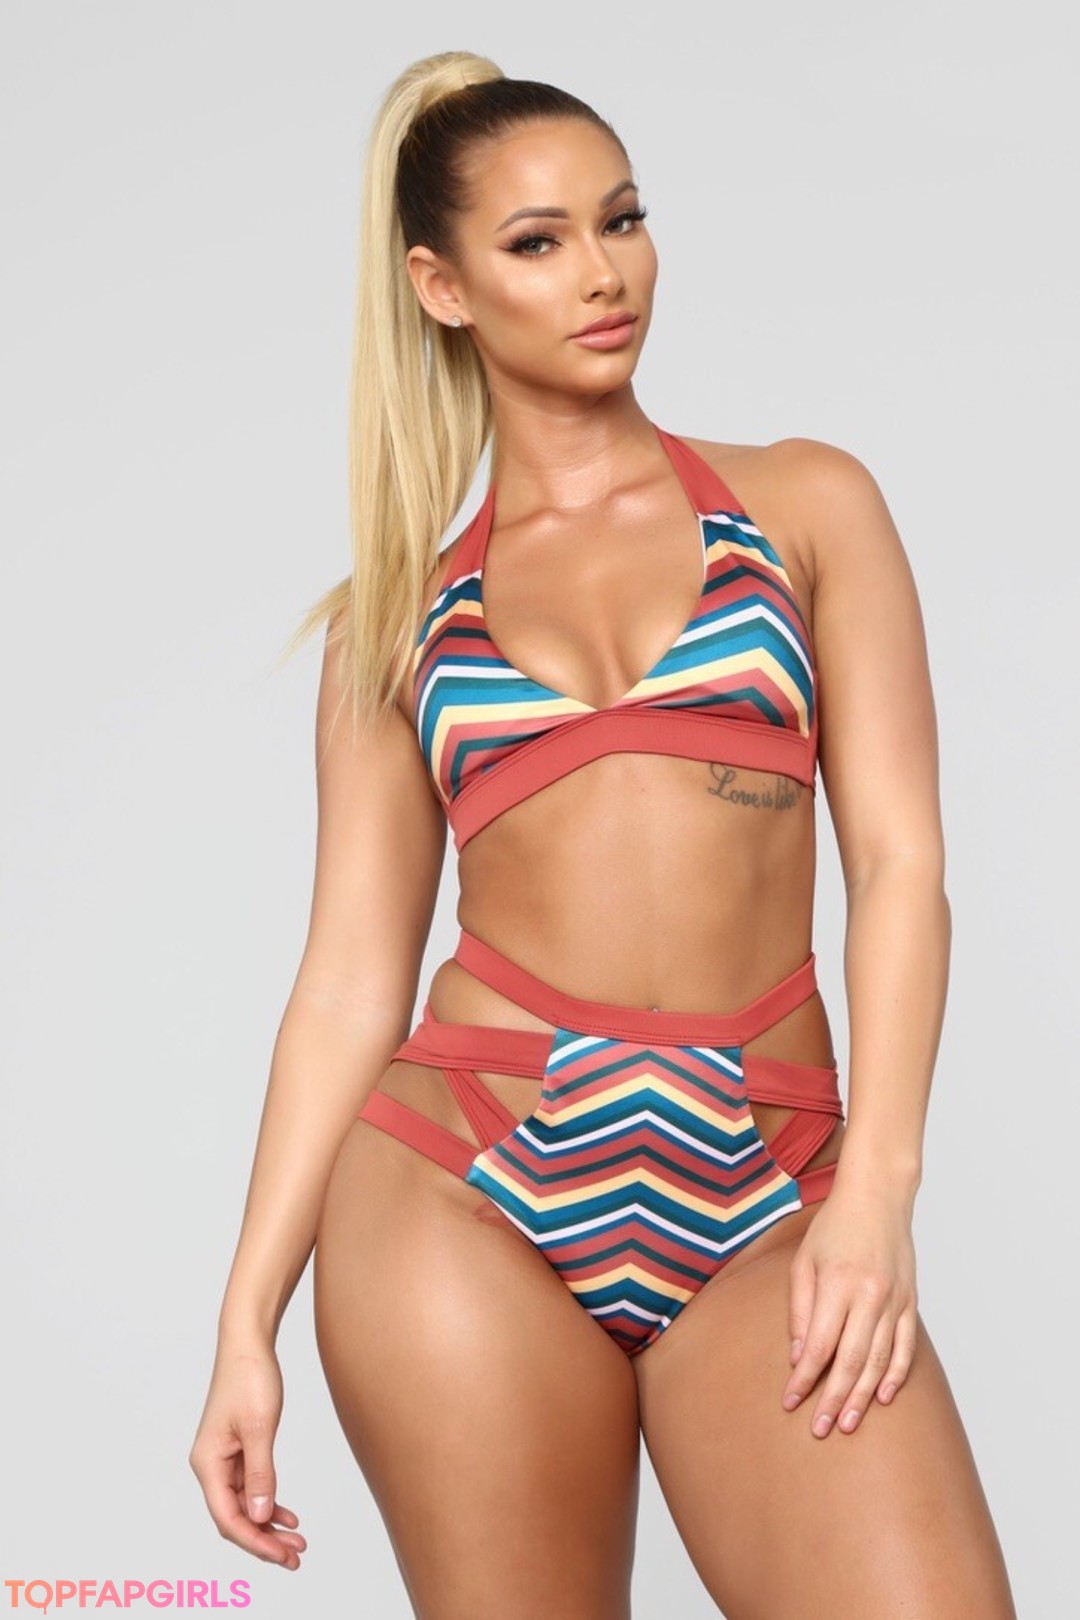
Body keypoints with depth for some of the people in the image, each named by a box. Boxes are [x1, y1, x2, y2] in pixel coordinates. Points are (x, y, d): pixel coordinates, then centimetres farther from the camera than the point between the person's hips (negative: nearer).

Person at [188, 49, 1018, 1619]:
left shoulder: (806, 505, 11)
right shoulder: (397, 612, 13)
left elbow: (900, 857, 2)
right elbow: (352, 974, 11)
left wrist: (876, 1186, -11)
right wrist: (247, 1324, 5)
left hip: (762, 1199, 0)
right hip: (465, 1191, 1)